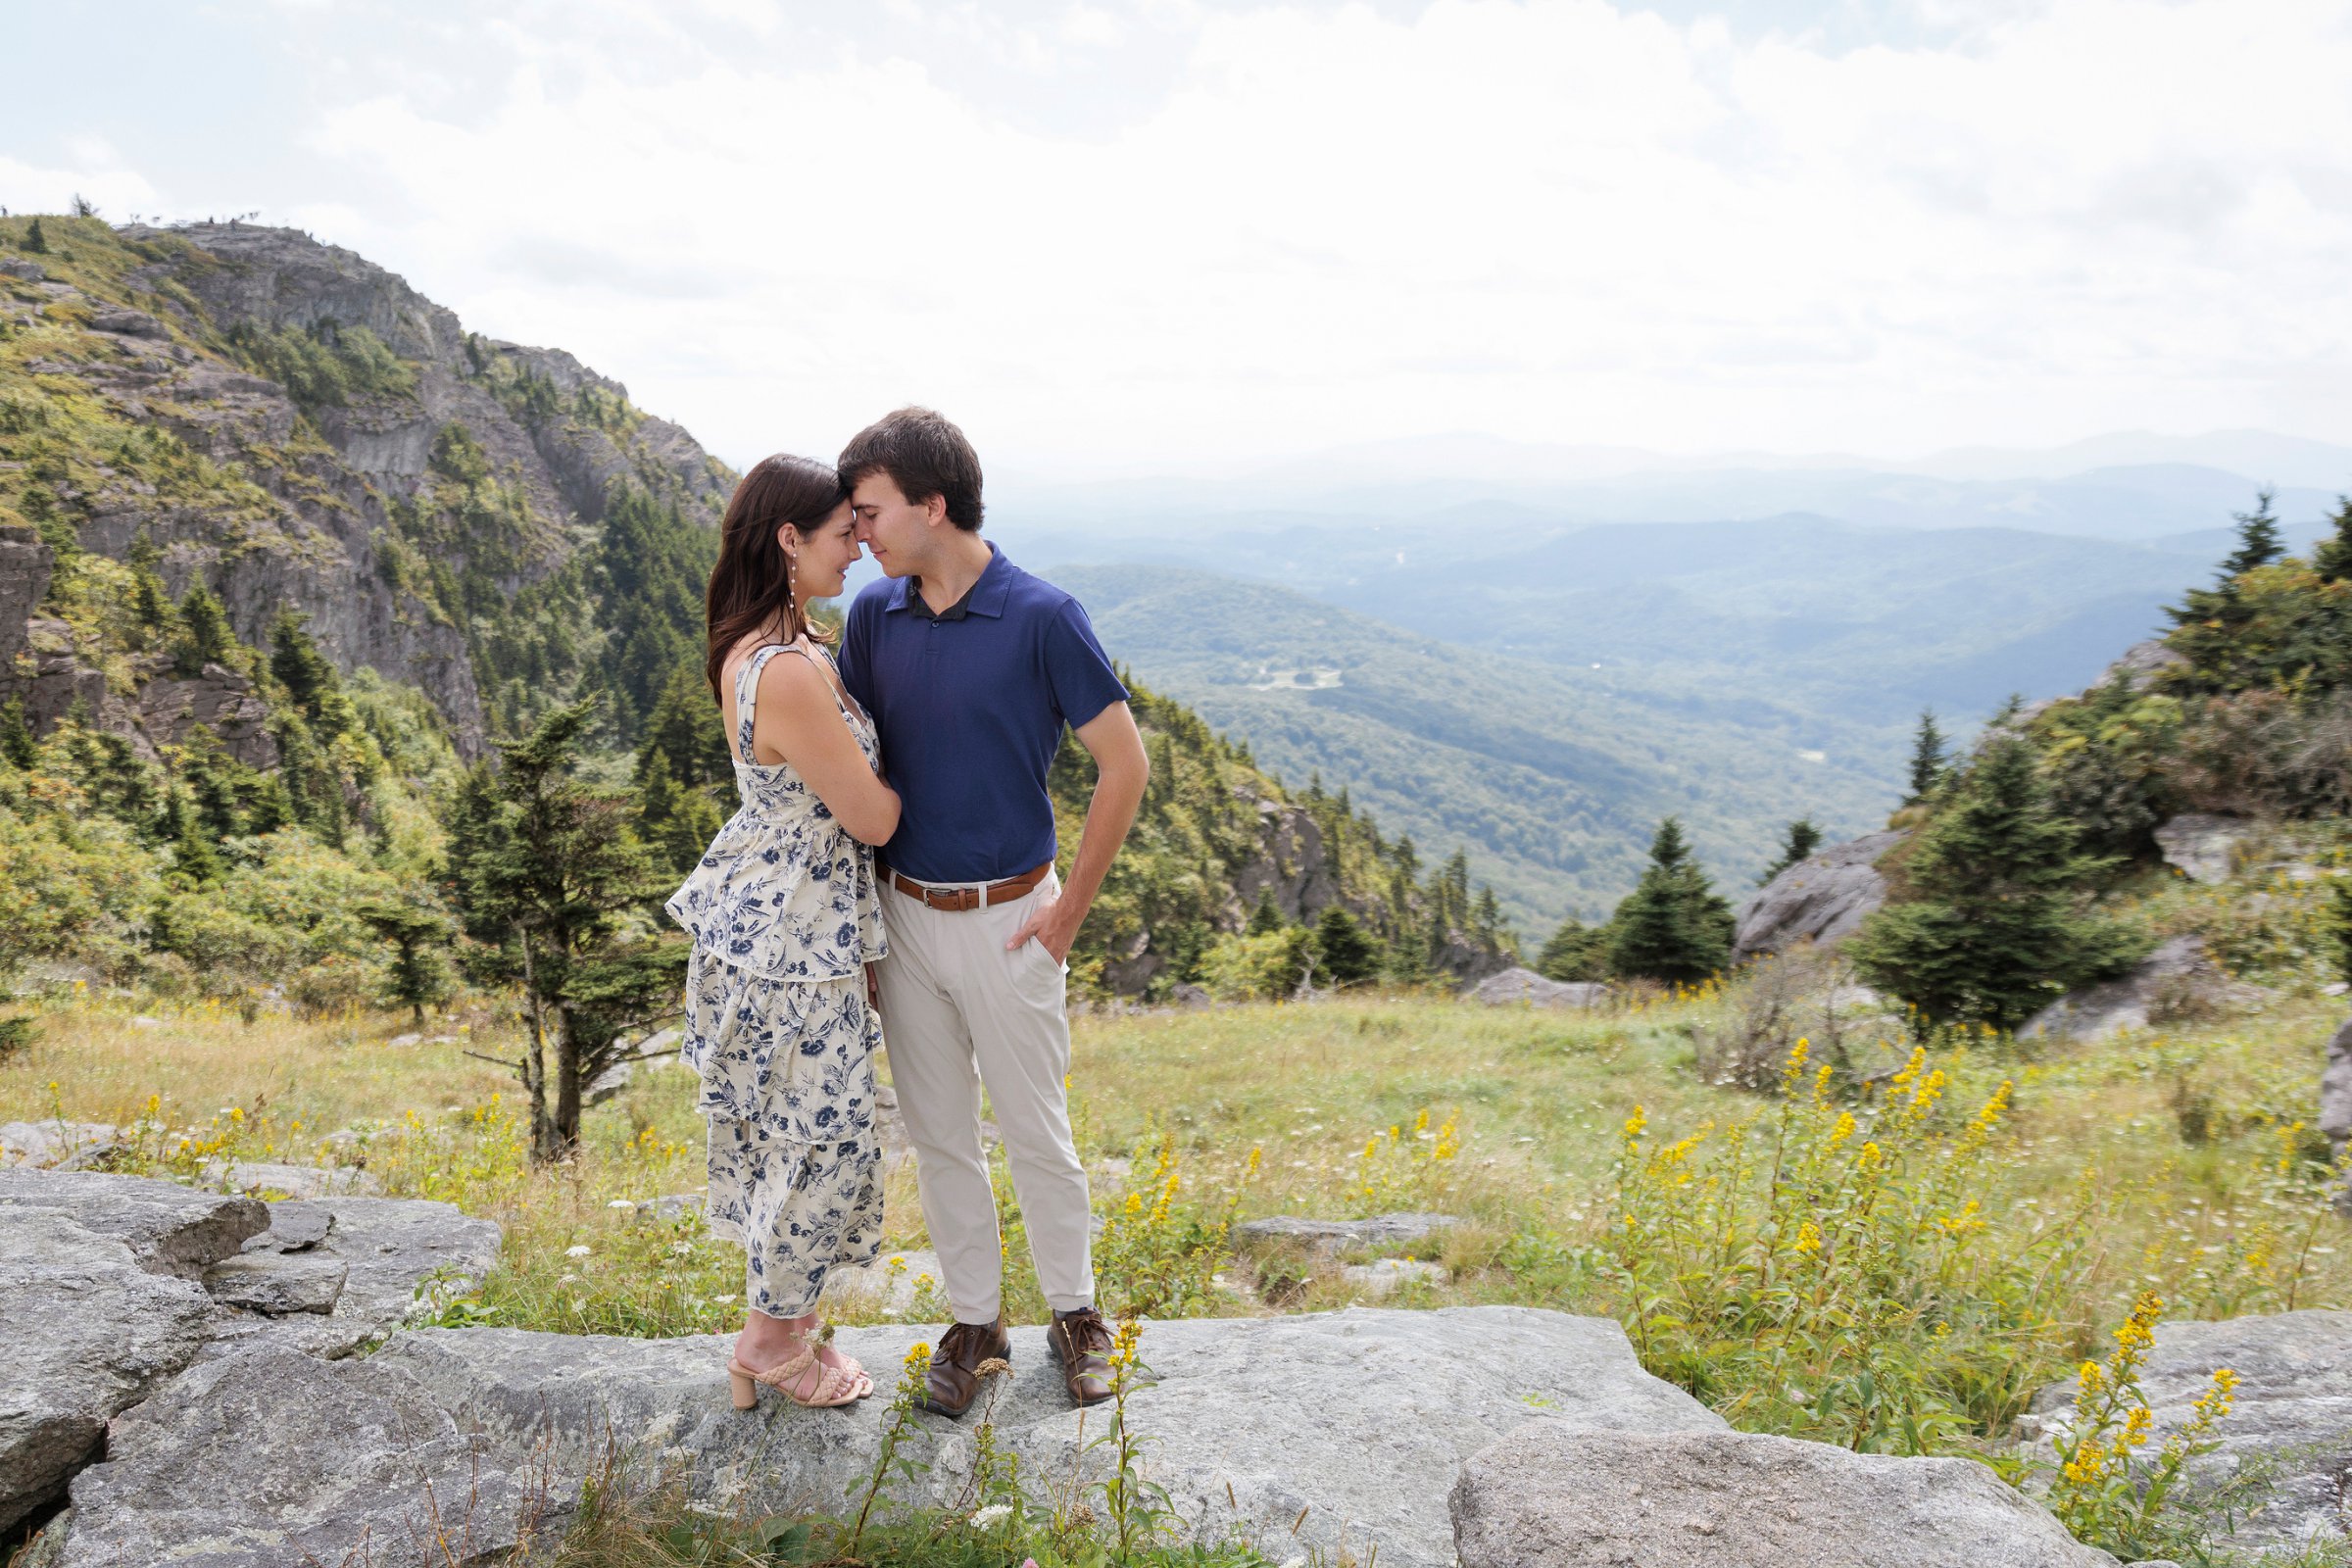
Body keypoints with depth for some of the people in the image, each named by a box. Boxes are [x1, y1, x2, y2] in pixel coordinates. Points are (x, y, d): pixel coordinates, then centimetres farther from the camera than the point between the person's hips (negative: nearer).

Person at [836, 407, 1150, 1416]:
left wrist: (1069, 909, -8)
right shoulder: (873, 616, 0)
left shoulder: (1041, 618, -14)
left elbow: (1124, 765, -10)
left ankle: (1073, 1312, 31)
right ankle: (975, 1319, 31)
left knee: (1036, 1132, 9)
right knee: (937, 1135, 14)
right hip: (902, 913, 5)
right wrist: (865, 895, 5)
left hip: (1006, 919, -4)